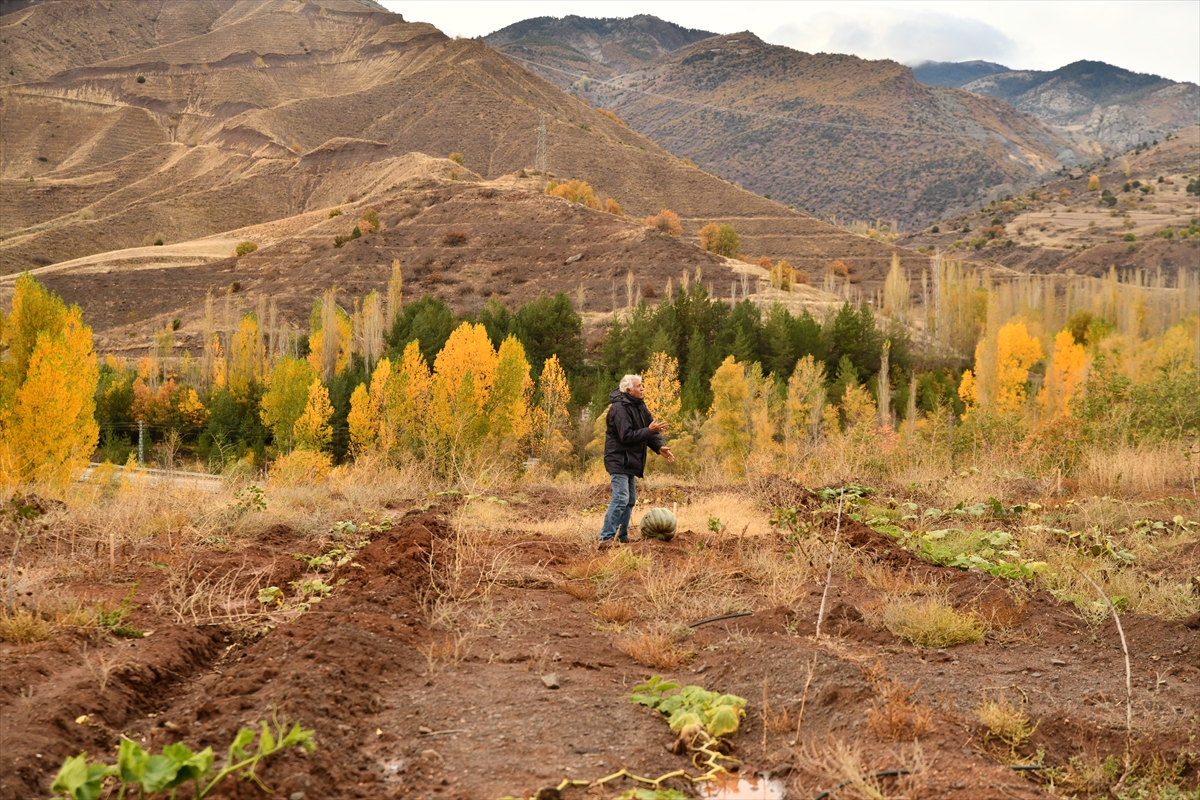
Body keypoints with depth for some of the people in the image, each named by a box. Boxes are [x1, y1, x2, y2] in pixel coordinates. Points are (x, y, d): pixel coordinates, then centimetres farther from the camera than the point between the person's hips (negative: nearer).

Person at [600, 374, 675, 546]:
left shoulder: (638, 405, 10)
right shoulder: (620, 408, -19)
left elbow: (649, 427, 10)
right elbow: (626, 436, -25)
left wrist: (659, 447, -5)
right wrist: (650, 431, -25)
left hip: (630, 461, 10)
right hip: (618, 460, -10)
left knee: (630, 500, 14)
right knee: (620, 498, -17)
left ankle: (622, 536, 22)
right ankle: (606, 538, -17)